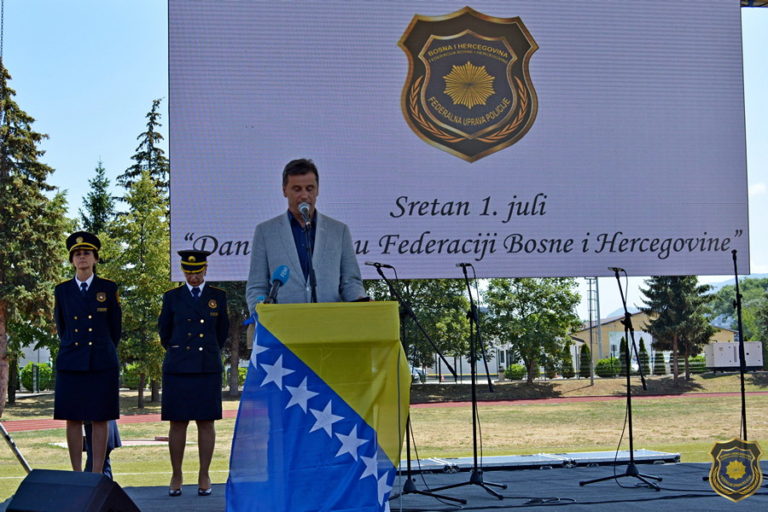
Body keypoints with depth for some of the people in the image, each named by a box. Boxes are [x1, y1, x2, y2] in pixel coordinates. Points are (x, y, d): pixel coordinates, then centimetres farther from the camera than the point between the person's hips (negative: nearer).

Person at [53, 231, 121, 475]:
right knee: (73, 420, 2)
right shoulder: (62, 290, 8)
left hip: (102, 363, -1)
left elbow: (116, 327, 11)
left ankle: (97, 475, 3)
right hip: (71, 363, 1)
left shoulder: (109, 289, 4)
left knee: (99, 420, -1)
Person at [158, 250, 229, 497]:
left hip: (208, 368, 0)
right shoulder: (172, 297, 8)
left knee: (206, 422, 0)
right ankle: (176, 477, 8)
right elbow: (164, 331, 18)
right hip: (177, 368, 0)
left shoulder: (218, 296, 9)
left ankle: (204, 477, 7)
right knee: (177, 423, 0)